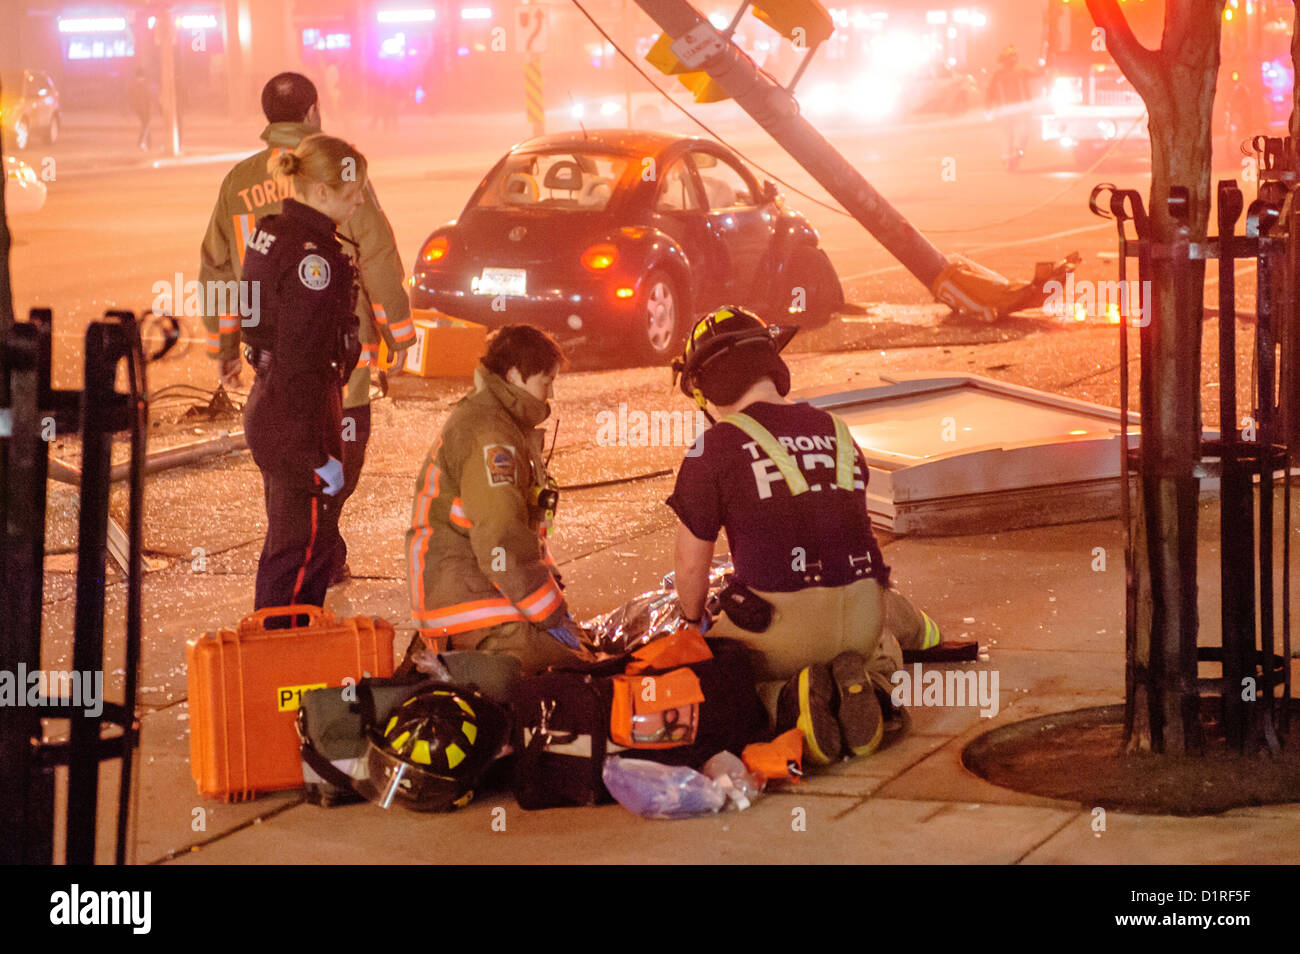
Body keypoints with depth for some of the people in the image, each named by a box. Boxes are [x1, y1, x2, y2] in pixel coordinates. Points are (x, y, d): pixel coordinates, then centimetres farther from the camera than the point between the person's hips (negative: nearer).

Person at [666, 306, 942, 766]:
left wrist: (695, 620, 25)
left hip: (780, 629, -4)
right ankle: (866, 681, 0)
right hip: (862, 618, 4)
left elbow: (691, 563, 4)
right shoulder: (836, 432, 12)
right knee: (881, 649, 37)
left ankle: (784, 700, -9)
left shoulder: (715, 447, -4)